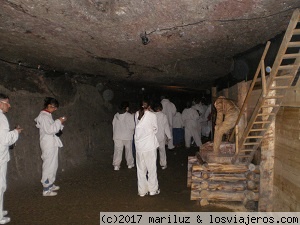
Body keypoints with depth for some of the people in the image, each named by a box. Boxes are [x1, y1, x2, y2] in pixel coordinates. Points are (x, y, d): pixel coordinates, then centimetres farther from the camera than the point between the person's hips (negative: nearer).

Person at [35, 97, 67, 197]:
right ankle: (46, 189, 2)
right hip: (48, 145, -10)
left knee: (53, 165, 17)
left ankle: (50, 184, 30)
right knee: (49, 165, -6)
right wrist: (59, 122, -20)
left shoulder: (48, 115, 15)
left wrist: (59, 123, 3)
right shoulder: (43, 116, -15)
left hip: (52, 144, 10)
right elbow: (48, 130, -24)